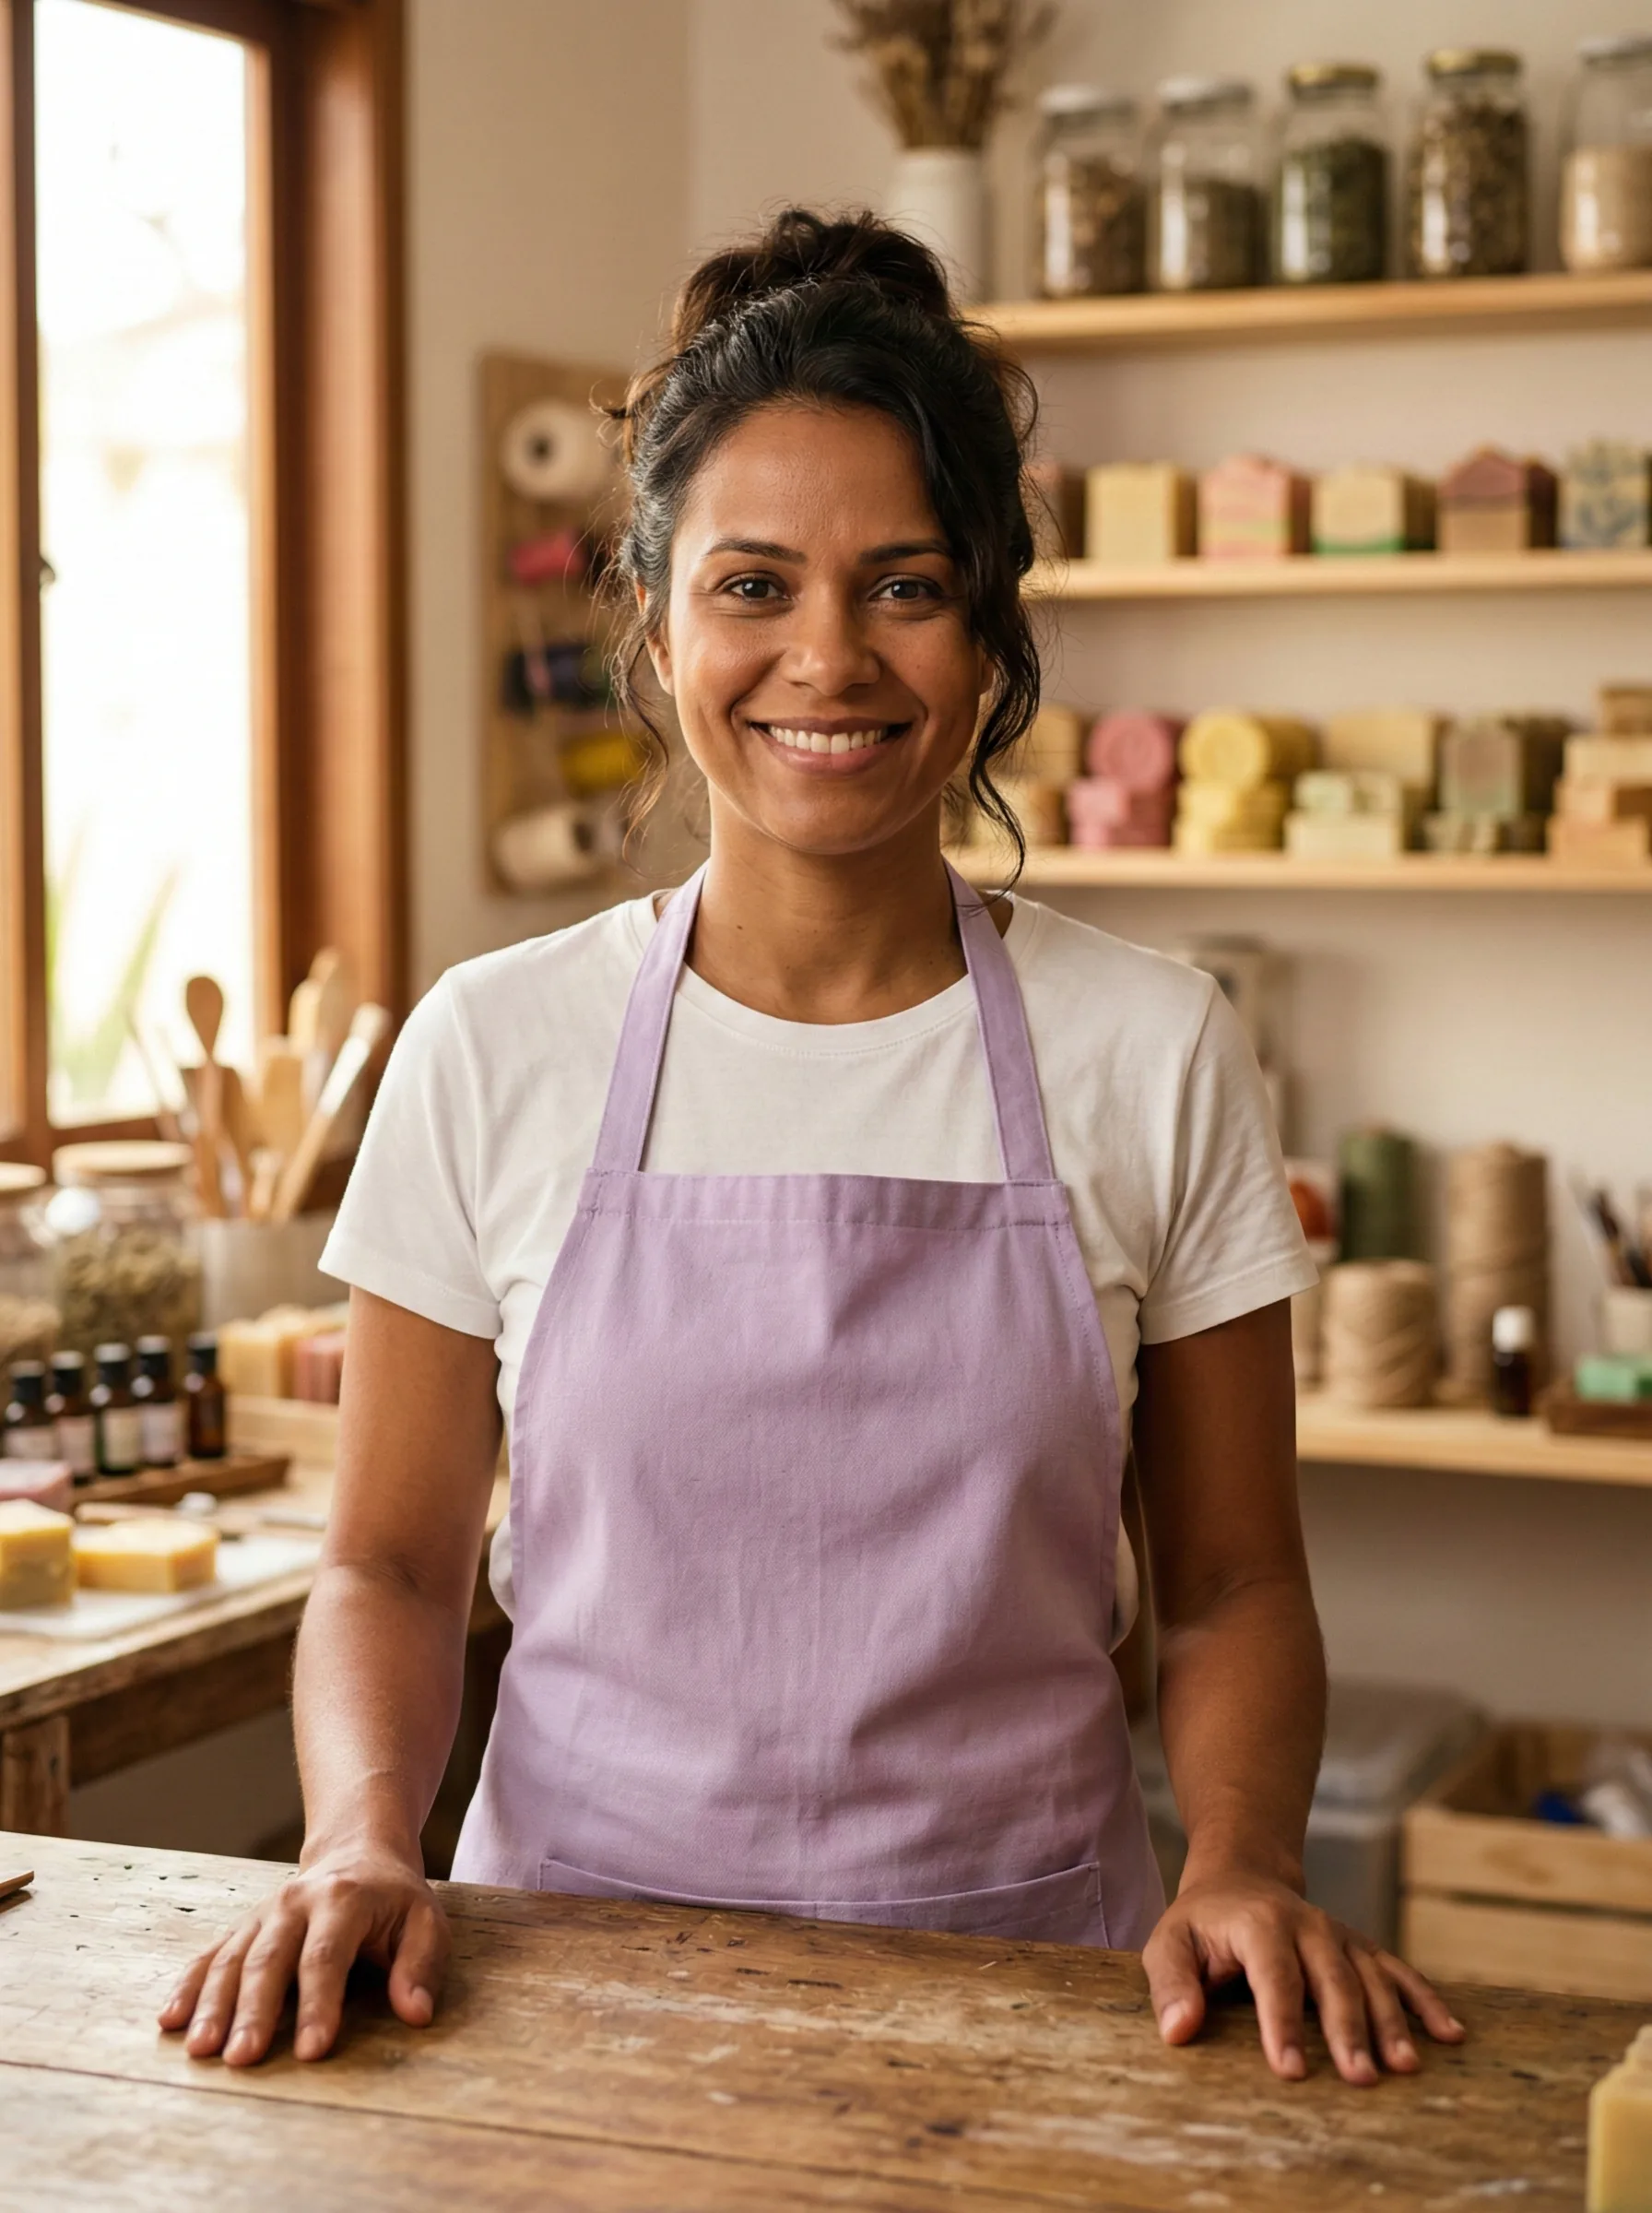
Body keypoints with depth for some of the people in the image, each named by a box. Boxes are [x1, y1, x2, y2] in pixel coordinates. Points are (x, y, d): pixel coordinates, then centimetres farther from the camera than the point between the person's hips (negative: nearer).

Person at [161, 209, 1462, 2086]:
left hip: (1027, 1978, 0)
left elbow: (1228, 1586, 6)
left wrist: (1240, 1862, -12)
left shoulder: (1153, 1055, 1)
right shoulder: (492, 1051, 1)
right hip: (577, 1964, 0)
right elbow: (392, 1568, 7)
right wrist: (361, 1844, -11)